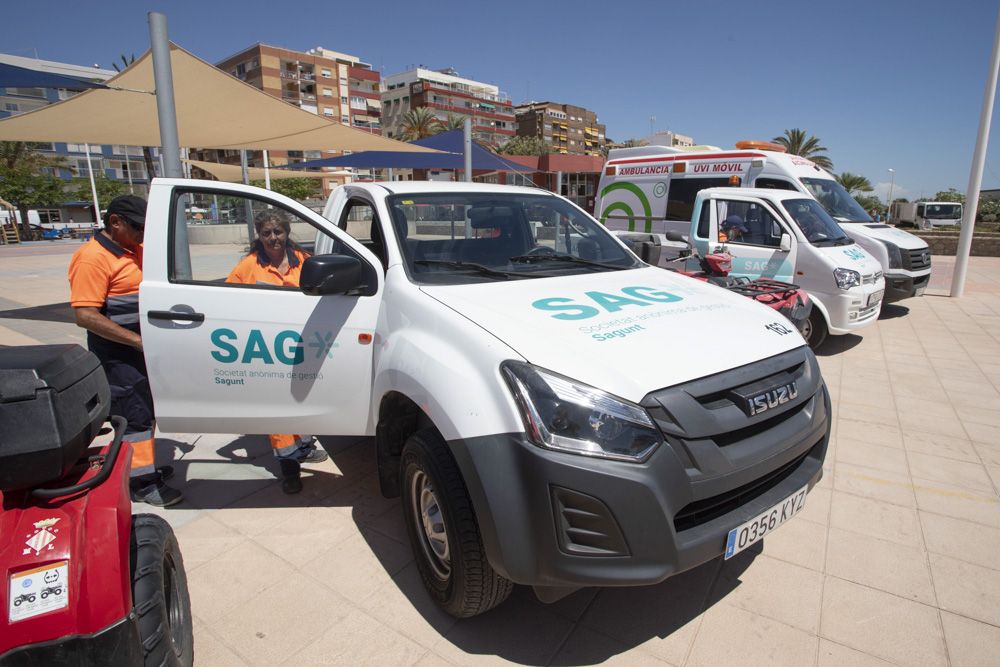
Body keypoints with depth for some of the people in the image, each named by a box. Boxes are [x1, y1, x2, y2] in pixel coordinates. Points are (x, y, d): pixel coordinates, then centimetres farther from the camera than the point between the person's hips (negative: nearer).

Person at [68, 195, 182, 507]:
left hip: (144, 349, 9)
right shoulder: (93, 258, -18)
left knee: (146, 411, 18)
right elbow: (85, 315, -24)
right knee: (135, 416, -3)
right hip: (118, 353, -9)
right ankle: (141, 484, 7)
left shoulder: (134, 250, 9)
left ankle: (144, 466, 33)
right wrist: (138, 340, -25)